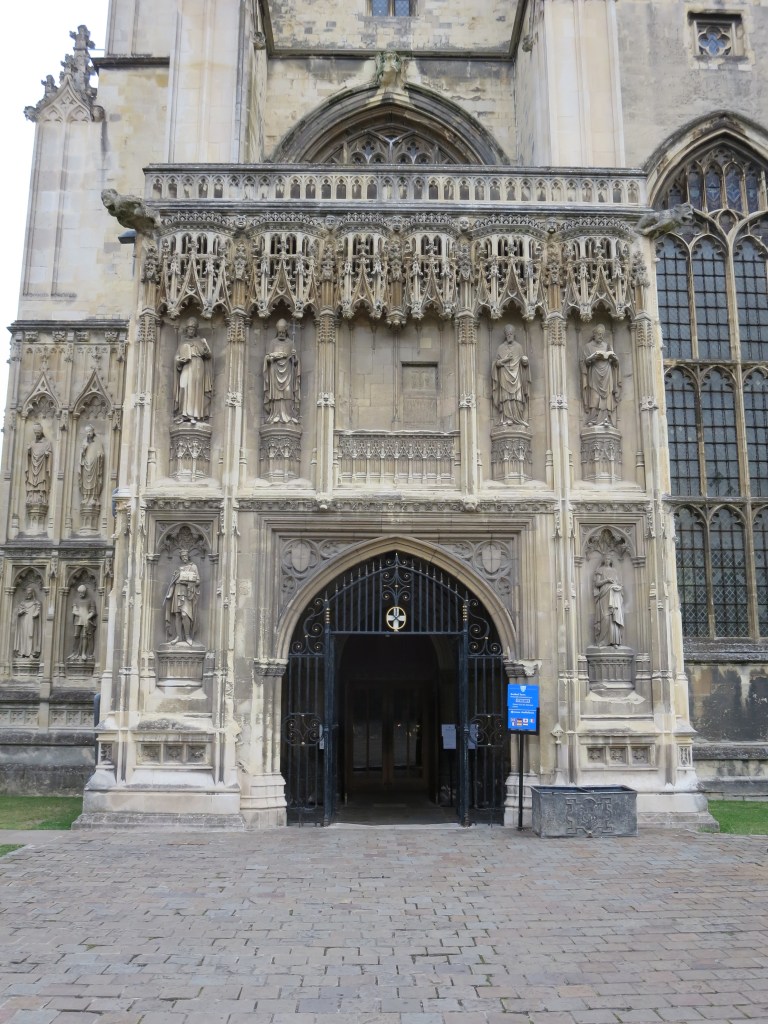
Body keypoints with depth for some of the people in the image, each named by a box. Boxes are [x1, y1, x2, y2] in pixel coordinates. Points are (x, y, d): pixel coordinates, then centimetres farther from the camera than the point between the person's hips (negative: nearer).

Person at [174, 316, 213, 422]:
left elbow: (209, 355, 5)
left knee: (195, 389, -10)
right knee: (184, 389, -8)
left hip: (197, 368, -2)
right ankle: (184, 415, -10)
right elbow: (177, 356, 14)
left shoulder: (201, 341, 11)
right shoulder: (182, 341, 16)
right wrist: (181, 360, -9)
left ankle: (193, 415, -13)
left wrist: (206, 352, -18)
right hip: (185, 369, 2)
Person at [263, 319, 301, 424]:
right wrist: (271, 357, -16)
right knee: (276, 394, -7)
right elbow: (267, 358, 6)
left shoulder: (290, 344, 9)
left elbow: (295, 362, 6)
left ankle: (288, 417, -10)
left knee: (287, 393, -9)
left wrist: (294, 356, -15)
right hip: (275, 371, 0)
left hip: (287, 371, 0)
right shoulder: (273, 343, 10)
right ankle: (276, 416, -8)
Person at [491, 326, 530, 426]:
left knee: (517, 397, -8)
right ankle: (507, 419, -13)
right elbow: (497, 363, 6)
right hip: (505, 376, 0)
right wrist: (505, 360, -11)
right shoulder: (501, 347, 10)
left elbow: (524, 362, 9)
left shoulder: (518, 346, 12)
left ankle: (518, 419, -10)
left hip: (516, 376, 0)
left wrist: (525, 359, -14)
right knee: (506, 397, -10)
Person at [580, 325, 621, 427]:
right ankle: (593, 420, -16)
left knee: (607, 397, -6)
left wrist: (612, 356, -11)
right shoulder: (588, 346, 9)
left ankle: (606, 421, -11)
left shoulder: (607, 345, 16)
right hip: (594, 376, -2)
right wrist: (594, 357, -18)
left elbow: (615, 361, 11)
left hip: (606, 376, 2)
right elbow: (585, 361, -1)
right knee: (595, 398, -12)